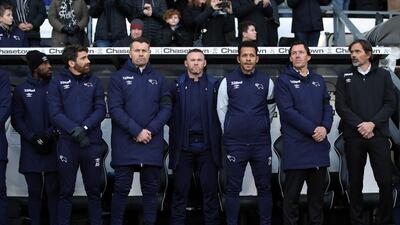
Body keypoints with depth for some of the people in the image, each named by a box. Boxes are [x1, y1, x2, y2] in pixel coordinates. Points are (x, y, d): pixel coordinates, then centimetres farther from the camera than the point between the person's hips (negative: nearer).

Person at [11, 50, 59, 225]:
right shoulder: (21, 90, 7)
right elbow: (16, 119, 3)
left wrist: (52, 133, -14)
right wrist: (33, 138, -10)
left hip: (53, 149, 0)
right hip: (31, 151, 0)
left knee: (53, 190, 1)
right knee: (34, 192, 6)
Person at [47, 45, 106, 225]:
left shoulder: (95, 82, 10)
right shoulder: (57, 83, 3)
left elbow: (100, 109, -1)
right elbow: (55, 113, -7)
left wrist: (84, 127, -16)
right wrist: (75, 130, -20)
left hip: (92, 144, 2)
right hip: (67, 144, -2)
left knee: (94, 190, 8)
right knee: (66, 191, 5)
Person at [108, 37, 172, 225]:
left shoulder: (158, 79, 12)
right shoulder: (118, 77, 3)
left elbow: (166, 108, 5)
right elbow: (115, 108, -6)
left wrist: (150, 131, -10)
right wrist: (137, 131, -14)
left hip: (153, 143, 3)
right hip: (125, 143, -2)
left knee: (151, 188, 7)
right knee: (121, 188, 0)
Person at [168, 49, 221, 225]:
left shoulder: (214, 85, 6)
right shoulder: (177, 85, 7)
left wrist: (217, 140, -1)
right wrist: (176, 132, -1)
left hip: (207, 145, 0)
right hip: (183, 146, 0)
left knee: (210, 190, 4)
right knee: (180, 190, 6)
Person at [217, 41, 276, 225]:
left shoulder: (267, 81, 4)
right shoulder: (228, 81, 1)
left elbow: (270, 109, 12)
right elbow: (221, 109, 6)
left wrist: (259, 129, 13)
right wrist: (230, 132, 8)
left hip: (261, 144, 1)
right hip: (235, 144, -1)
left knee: (264, 187, 7)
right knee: (233, 188, 4)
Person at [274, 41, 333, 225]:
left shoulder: (318, 80, 15)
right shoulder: (284, 80, -1)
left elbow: (327, 107, 12)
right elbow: (287, 111, -11)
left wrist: (325, 128, -8)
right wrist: (312, 129, -14)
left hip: (319, 143, 5)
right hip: (296, 145, -5)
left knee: (318, 189, 10)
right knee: (292, 193, 0)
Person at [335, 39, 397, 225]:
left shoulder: (383, 75, 10)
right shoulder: (344, 77, 9)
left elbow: (390, 104, 1)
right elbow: (341, 106, 0)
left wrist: (372, 123, -12)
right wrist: (359, 125, -11)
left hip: (378, 134, 0)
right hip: (353, 136, 0)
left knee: (385, 180, -6)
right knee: (355, 181, 5)